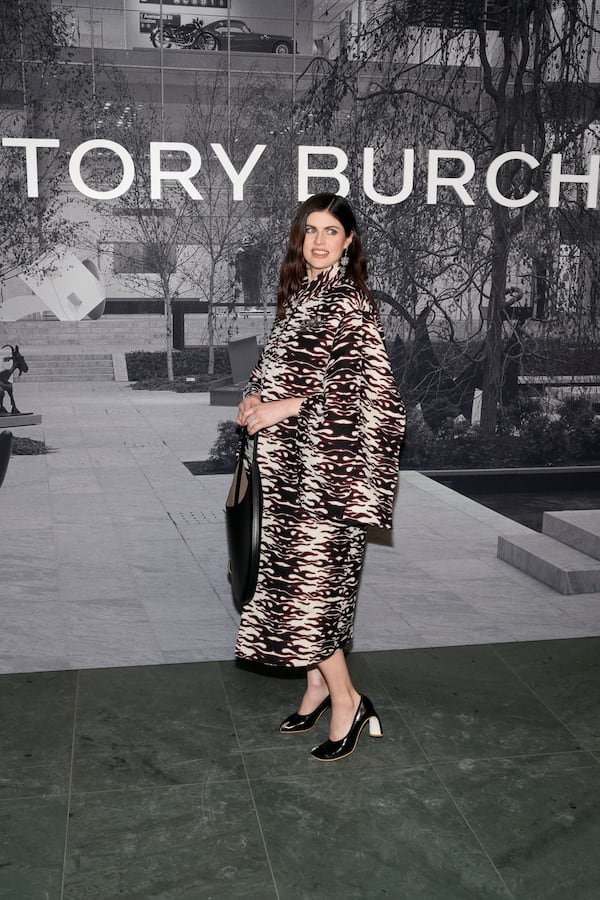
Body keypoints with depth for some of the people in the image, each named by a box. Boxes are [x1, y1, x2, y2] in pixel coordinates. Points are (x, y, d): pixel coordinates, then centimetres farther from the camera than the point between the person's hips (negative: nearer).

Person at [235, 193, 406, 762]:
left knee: (310, 575, -6)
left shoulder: (350, 303, -11)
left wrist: (282, 408, -17)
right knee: (297, 572, 12)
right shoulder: (299, 295, 13)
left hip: (323, 462, -8)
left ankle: (345, 699, 7)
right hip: (289, 459, 8)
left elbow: (365, 391, -17)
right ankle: (318, 686, 25)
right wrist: (255, 395, 3)